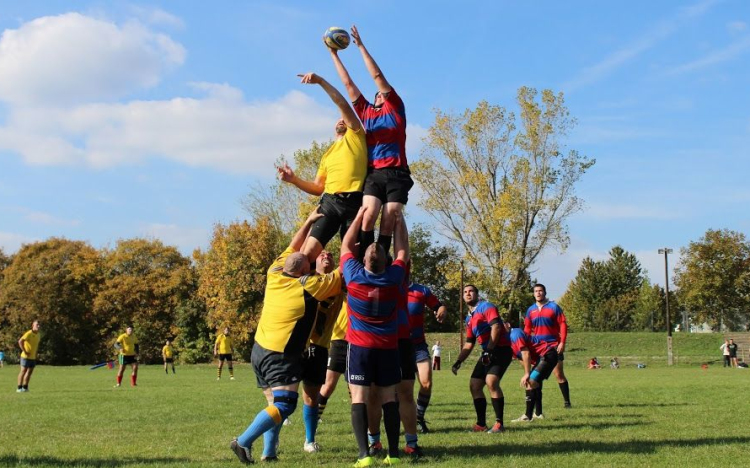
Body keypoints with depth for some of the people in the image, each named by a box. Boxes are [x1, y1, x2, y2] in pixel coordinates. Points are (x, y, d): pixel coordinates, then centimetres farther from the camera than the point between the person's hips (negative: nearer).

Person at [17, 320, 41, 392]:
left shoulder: (38, 335, 10)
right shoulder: (29, 334, -16)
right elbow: (20, 341, -25)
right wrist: (24, 351, -22)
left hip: (33, 357, 8)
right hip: (26, 356, -8)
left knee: (30, 372, 8)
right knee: (23, 371, -4)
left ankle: (25, 387, 16)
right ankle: (19, 388, 1)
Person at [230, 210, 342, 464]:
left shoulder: (275, 275, 5)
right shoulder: (309, 286, -10)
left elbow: (292, 250, 21)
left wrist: (308, 222, 23)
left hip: (259, 350, 8)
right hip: (281, 356, -8)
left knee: (275, 402, 15)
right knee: (284, 405, -10)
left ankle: (269, 452, 9)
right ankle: (244, 441, -20)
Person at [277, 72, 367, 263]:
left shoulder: (356, 136, 14)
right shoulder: (328, 155, 28)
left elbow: (343, 104, 2)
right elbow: (318, 188, 24)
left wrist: (320, 81, -2)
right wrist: (294, 180, 10)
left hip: (354, 202, -4)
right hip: (330, 202, 4)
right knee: (308, 252, -11)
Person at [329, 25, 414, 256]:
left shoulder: (395, 109, 13)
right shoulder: (366, 112, 21)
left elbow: (378, 76, 8)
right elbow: (348, 83, 24)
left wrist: (361, 46, 8)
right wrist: (334, 54, 26)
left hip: (397, 174, -1)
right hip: (373, 174, 2)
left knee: (388, 224, -10)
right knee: (369, 214, -21)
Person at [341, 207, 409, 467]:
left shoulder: (354, 275, -9)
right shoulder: (393, 278, -7)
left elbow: (346, 246, 7)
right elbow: (402, 252, 11)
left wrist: (360, 215, 12)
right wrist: (399, 221, 17)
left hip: (359, 346, -2)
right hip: (388, 348, 2)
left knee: (359, 398, -5)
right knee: (389, 398, 6)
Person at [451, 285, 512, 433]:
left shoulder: (486, 307, -6)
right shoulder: (469, 318, 18)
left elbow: (496, 326, -20)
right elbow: (469, 344, 23)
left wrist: (489, 351, -25)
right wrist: (459, 361, 11)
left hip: (501, 349, -9)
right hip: (488, 353, 9)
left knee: (491, 381, -24)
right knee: (474, 385, 3)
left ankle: (499, 423, -18)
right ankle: (481, 424, 10)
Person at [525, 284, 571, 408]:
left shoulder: (554, 307, -2)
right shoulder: (530, 310, 9)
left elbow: (563, 325, -5)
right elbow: (527, 329, 13)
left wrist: (562, 343, -13)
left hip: (553, 345, -4)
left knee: (559, 374, -3)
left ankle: (567, 401, 3)